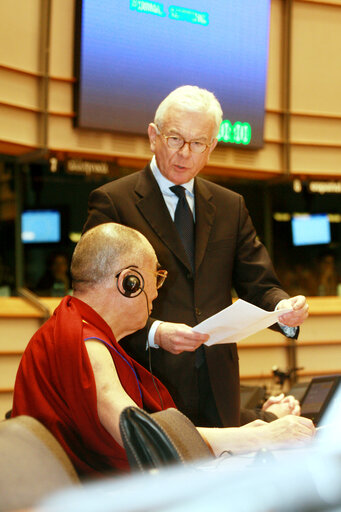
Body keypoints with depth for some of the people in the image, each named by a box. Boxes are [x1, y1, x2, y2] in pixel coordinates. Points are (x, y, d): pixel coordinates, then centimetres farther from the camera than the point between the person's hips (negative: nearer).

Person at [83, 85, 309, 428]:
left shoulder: (230, 206, 14)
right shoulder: (112, 202, -3)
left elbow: (258, 285, 11)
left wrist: (284, 307, -12)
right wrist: (153, 332, -22)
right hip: (150, 385, -4)